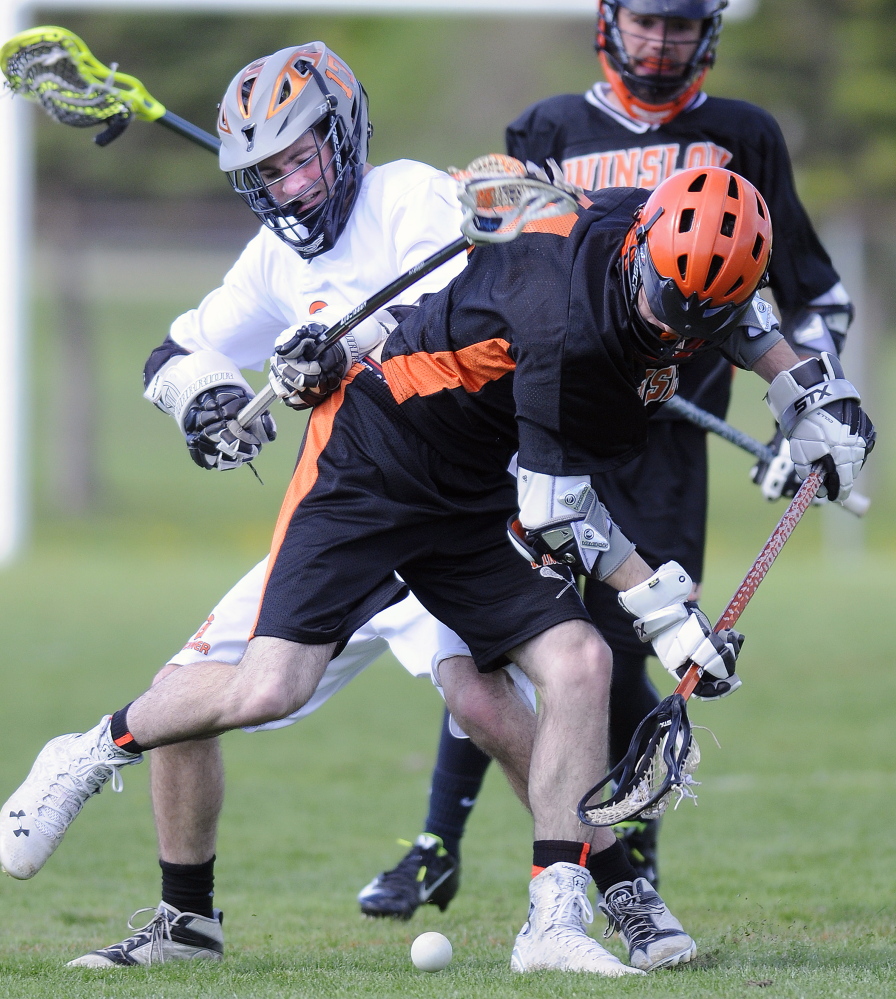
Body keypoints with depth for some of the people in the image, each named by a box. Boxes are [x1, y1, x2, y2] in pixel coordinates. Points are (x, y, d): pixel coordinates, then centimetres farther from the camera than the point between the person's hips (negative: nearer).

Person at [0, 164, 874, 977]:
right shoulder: (570, 324, -33)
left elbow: (736, 318, 21)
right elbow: (556, 512, -22)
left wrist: (805, 387, 9)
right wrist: (666, 614, -18)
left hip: (473, 499, 8)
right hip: (370, 465, -8)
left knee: (579, 664, -10)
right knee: (269, 689, -17)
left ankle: (556, 918, -8)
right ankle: (94, 752, 10)